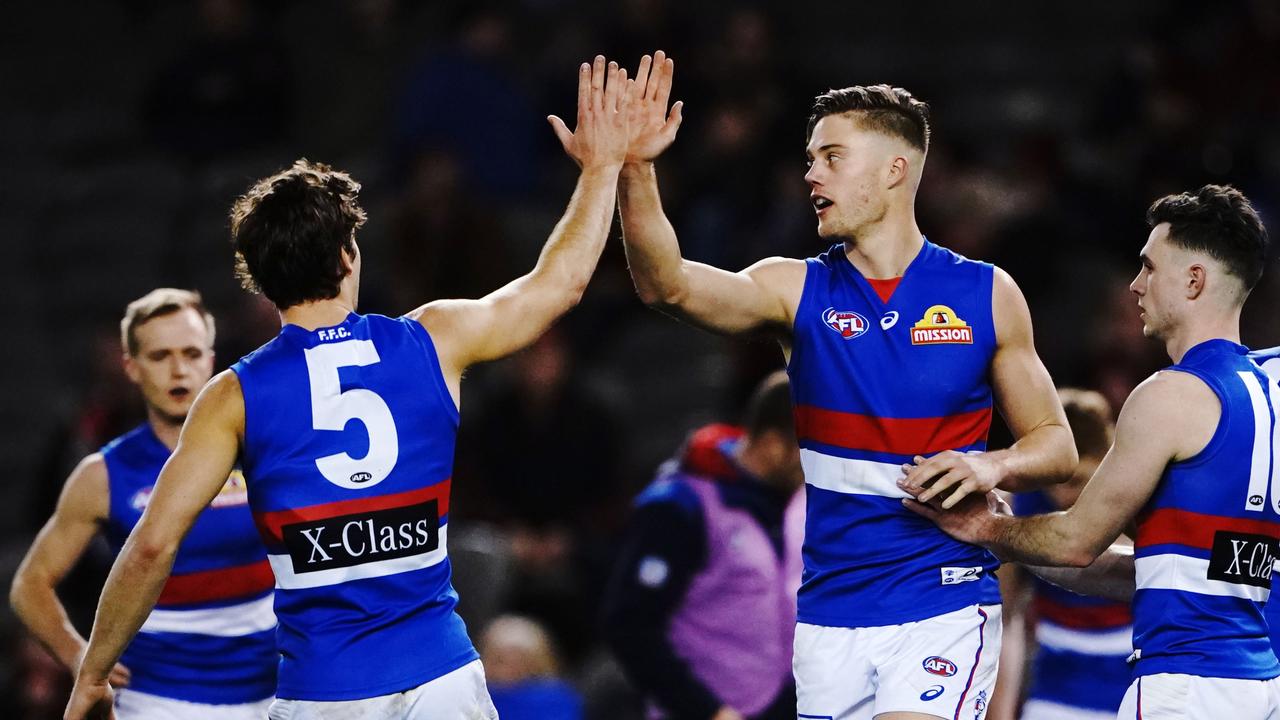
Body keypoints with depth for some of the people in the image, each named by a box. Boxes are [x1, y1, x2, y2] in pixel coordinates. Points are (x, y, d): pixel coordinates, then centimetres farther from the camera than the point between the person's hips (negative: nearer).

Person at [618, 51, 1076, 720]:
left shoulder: (986, 295, 2)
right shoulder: (797, 290, 3)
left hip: (943, 607, -3)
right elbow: (668, 285, -15)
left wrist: (993, 466, -14)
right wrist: (635, 171, -31)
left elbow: (1056, 445, 8)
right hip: (830, 609, 3)